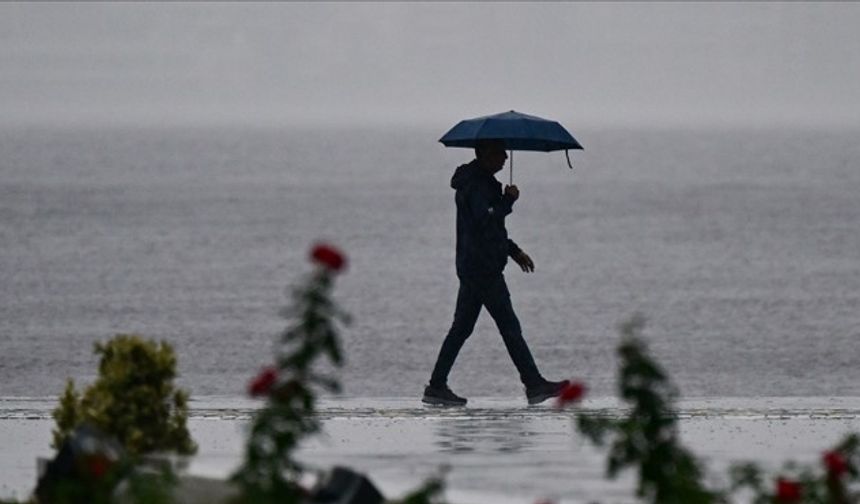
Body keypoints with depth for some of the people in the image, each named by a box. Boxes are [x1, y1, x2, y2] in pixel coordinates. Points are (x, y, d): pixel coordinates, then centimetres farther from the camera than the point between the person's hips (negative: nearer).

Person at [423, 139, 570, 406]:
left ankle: (437, 386, 9)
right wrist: (509, 200, -14)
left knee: (461, 328, 10)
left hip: (471, 266, 11)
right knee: (509, 327, -7)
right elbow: (487, 219, -26)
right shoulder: (477, 185, -15)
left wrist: (514, 251, 25)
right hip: (483, 267, -11)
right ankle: (534, 385, -5)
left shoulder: (482, 182, 19)